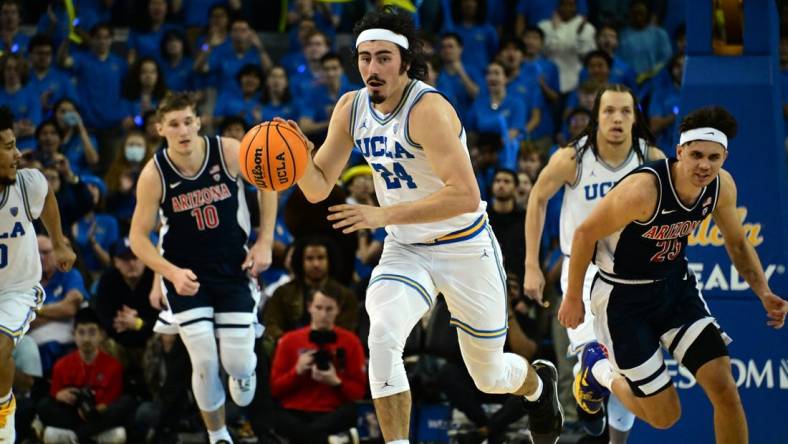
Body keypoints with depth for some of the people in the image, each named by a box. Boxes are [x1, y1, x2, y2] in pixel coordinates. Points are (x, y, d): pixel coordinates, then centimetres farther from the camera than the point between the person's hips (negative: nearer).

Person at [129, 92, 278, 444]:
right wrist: (172, 273, -26)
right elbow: (138, 237, -10)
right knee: (205, 361, -11)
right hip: (185, 274, -1)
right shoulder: (154, 175, -17)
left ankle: (245, 368, 35)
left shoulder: (229, 152, -15)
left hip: (233, 268, 1)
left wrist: (264, 242, -2)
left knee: (237, 362, -6)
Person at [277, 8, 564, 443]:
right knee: (382, 336, -27)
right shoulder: (351, 108, -5)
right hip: (404, 250, 4)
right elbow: (318, 188, 0)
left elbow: (465, 196, -35)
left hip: (465, 248, -4)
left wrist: (383, 215, -39)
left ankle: (537, 382, 49)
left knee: (488, 376, 13)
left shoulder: (427, 109, -27)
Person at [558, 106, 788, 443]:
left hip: (675, 286, 5)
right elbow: (585, 233, -19)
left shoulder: (722, 186, -11)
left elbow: (737, 244, 8)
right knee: (665, 416, 2)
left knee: (724, 387, -8)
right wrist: (573, 297, -9)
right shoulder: (644, 189, -32)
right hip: (624, 298, -5)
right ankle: (599, 369, 31)